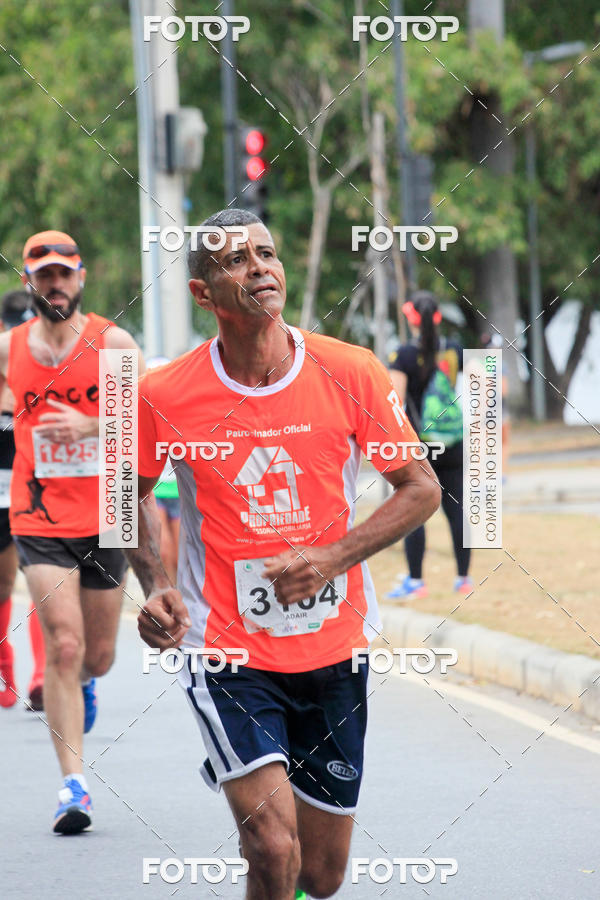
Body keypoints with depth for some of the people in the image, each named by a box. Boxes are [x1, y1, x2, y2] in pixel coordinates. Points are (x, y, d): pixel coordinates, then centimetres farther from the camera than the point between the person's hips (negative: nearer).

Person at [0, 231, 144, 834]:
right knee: (63, 645, -14)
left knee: (97, 653, 12)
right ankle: (73, 783, -12)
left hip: (104, 518, 0)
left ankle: (83, 683, 51)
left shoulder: (114, 344, -4)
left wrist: (90, 426, -27)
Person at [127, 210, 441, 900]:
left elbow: (421, 489, 2)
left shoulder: (350, 373, -7)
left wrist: (332, 558, -12)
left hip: (334, 645, 3)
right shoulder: (164, 395, -8)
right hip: (224, 647, -2)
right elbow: (129, 496, 11)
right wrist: (155, 586, -6)